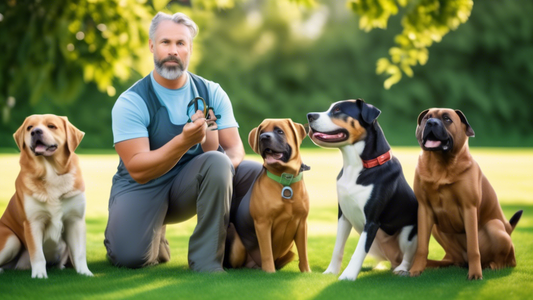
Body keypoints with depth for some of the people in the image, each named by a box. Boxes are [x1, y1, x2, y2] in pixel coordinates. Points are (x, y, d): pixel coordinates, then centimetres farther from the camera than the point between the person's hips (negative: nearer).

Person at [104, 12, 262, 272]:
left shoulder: (212, 94, -1)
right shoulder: (131, 102, -12)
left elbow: (235, 148, -5)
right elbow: (137, 170, -20)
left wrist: (224, 163, -31)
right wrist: (184, 141, -36)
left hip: (191, 185, 3)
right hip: (143, 186, -3)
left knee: (259, 174, -22)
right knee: (130, 256, -30)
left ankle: (207, 259, -14)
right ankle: (154, 241, 10)